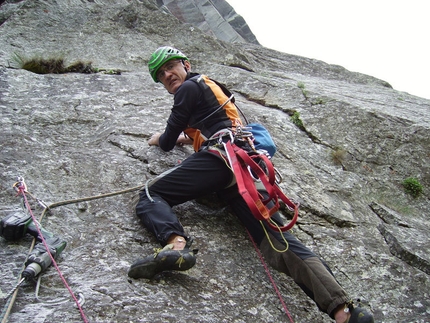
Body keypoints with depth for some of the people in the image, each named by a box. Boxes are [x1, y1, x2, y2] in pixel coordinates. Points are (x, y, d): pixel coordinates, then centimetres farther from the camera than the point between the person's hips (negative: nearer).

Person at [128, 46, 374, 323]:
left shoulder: (189, 87, 11)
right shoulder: (212, 87, 37)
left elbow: (168, 141, 13)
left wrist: (159, 139, 34)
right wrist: (188, 137, 52)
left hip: (220, 155, -7)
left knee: (150, 194, -2)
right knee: (275, 237, -8)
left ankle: (175, 244, -36)